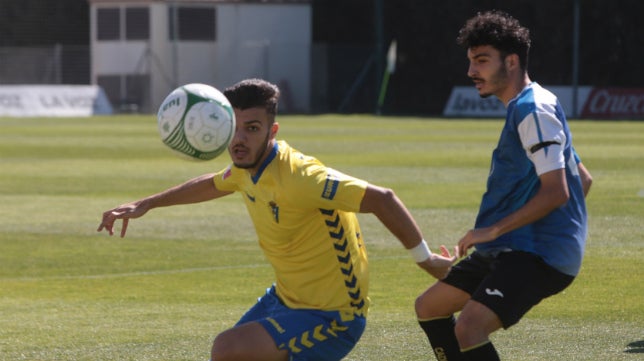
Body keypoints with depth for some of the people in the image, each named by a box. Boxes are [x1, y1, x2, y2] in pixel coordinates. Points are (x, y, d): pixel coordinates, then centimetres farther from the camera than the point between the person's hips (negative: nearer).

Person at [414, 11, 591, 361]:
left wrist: (492, 230, -20)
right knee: (429, 307, 19)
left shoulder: (533, 112, -15)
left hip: (538, 254, -11)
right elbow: (583, 179, 24)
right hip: (511, 249, 11)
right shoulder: (522, 109, 17)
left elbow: (555, 192, -23)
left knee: (469, 329, -27)